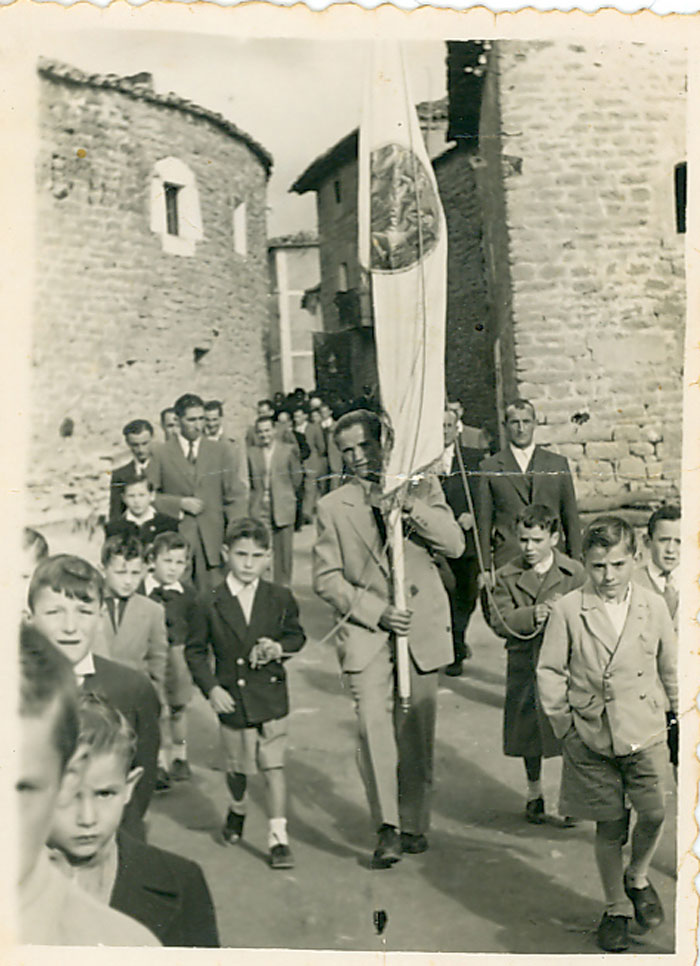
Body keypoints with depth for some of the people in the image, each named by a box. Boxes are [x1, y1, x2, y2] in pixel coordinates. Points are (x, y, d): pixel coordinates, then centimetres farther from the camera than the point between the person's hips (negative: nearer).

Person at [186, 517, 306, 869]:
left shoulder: (280, 598, -2)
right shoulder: (211, 604, -4)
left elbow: (296, 634, 11)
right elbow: (195, 650, 2)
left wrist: (279, 648, -11)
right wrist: (210, 688, -8)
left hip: (271, 697, 0)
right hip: (231, 698, 0)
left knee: (274, 766, -4)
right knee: (237, 767, 14)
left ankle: (278, 837, 3)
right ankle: (237, 809, 45)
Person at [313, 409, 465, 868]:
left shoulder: (422, 487, 8)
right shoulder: (333, 506, 6)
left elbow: (455, 545, -3)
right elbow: (326, 577, 3)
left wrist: (409, 506, -16)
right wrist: (376, 611, -9)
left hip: (422, 628, 1)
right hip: (366, 633, -1)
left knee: (418, 731, 5)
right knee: (374, 726, -14)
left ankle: (414, 823, 20)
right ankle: (388, 829, -8)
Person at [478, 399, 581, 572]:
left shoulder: (558, 463, 11)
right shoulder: (490, 467, 6)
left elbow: (570, 517, 13)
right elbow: (484, 521, 5)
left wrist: (575, 562, 9)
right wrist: (485, 569, 1)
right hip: (507, 563, -1)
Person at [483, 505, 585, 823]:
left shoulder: (574, 573, -2)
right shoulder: (507, 576, 0)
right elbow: (500, 622, -8)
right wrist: (533, 615, -23)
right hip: (525, 663, 2)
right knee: (528, 733, 14)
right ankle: (534, 792, 35)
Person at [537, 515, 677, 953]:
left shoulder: (653, 606, 0)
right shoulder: (568, 610, -6)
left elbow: (670, 666, 11)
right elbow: (550, 670, 1)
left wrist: (679, 715, 14)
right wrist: (564, 724, -1)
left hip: (646, 734, 1)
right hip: (592, 737, -1)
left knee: (654, 814, -9)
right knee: (610, 826, 7)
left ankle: (638, 877, 23)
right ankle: (616, 909, 26)